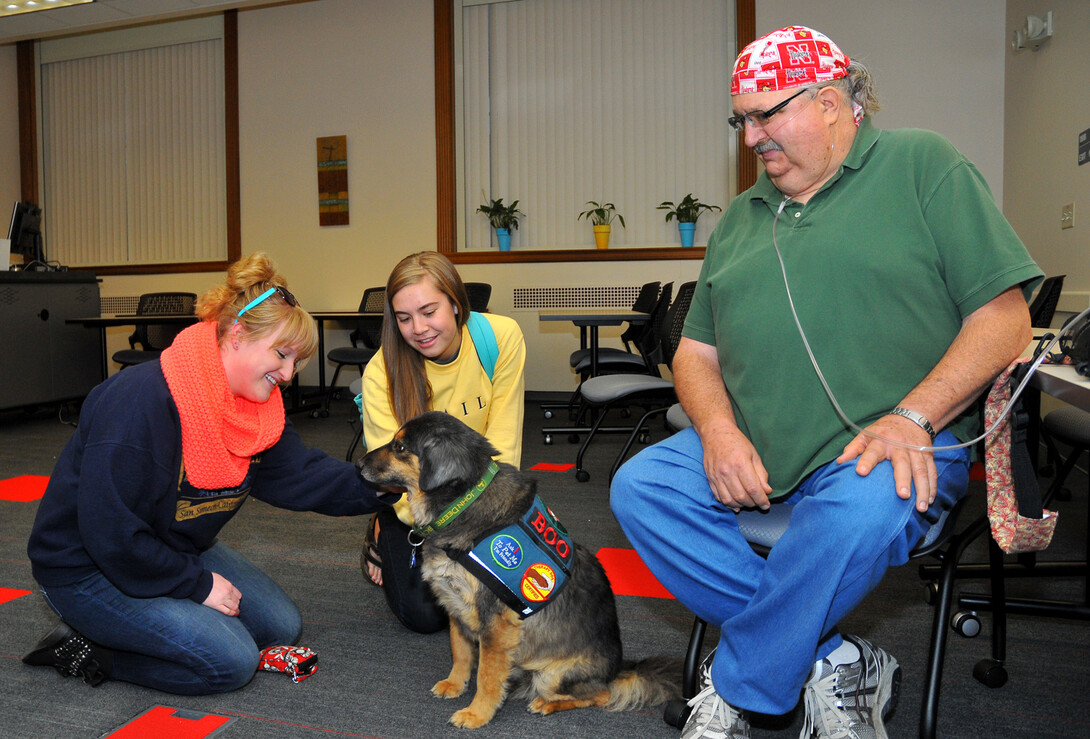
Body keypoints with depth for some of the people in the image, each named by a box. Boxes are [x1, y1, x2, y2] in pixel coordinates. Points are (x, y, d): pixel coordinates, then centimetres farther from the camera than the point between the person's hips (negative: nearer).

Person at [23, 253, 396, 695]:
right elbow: (111, 532, -29)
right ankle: (87, 649, -1)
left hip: (176, 551, 9)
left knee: (281, 625, 6)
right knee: (232, 661, -19)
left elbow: (300, 475, -7)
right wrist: (199, 584, -21)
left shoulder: (256, 407, -4)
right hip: (87, 570, -9)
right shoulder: (139, 405, -30)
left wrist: (378, 487, -20)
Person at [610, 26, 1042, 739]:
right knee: (639, 486, -16)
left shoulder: (923, 165, 4)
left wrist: (911, 419, -17)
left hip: (886, 449, -5)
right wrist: (718, 429, -7)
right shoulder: (741, 217, 18)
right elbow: (696, 350, 15)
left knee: (860, 511, -36)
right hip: (749, 450, 5)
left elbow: (1004, 315, -3)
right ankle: (835, 663, -11)